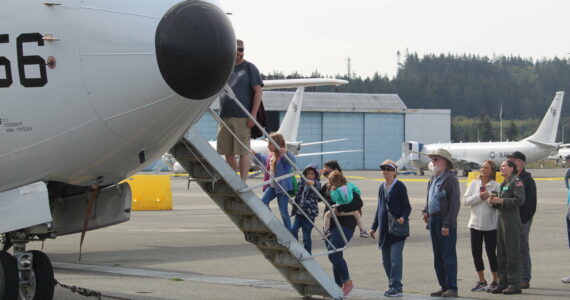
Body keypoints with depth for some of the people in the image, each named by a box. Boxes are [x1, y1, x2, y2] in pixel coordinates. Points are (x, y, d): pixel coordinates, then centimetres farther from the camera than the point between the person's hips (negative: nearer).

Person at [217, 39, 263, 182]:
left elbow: (258, 91, -5)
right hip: (225, 116, 5)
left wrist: (253, 115, -12)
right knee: (228, 153, 8)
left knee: (243, 152, -6)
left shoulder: (249, 68, 0)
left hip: (242, 117, -5)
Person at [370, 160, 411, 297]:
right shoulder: (382, 187, 15)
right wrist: (374, 227, 21)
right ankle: (392, 286, 17)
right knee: (386, 260, 9)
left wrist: (403, 217, -25)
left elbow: (407, 207, -5)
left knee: (395, 258, -11)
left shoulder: (400, 187, -5)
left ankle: (396, 287, -10)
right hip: (384, 229, 7)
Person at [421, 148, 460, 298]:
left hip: (446, 224, -9)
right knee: (438, 257, 12)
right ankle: (443, 286, 19)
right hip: (433, 221, 9)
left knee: (448, 256, -6)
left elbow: (455, 204, -16)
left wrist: (447, 224, -19)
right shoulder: (433, 179, 16)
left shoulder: (450, 179, -11)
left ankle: (452, 288, -3)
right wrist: (425, 211, 11)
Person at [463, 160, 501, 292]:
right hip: (475, 223, 4)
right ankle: (481, 281, 18)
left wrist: (489, 198, -22)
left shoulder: (496, 186, -2)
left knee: (491, 252, -1)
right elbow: (465, 200, -2)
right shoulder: (474, 184, 8)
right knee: (476, 252, 6)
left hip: (491, 225, -4)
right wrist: (479, 197, -13)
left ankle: (496, 281, 12)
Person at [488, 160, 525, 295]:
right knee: (501, 253, 10)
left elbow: (520, 200, -19)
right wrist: (494, 202, 4)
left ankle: (514, 284, -4)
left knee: (512, 252, -7)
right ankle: (503, 282, 15)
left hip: (512, 220, -9)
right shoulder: (503, 183, 20)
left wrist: (502, 201, -20)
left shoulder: (517, 182, -7)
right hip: (501, 218, 9)